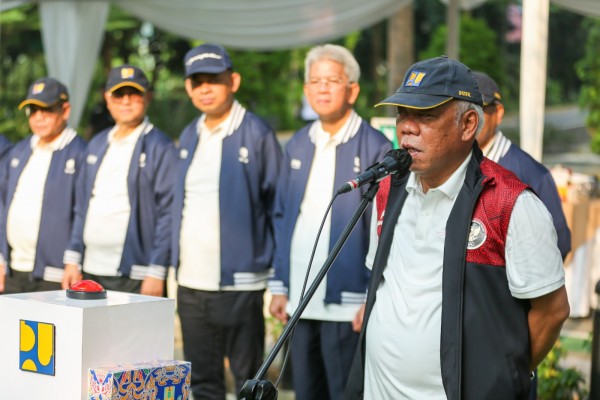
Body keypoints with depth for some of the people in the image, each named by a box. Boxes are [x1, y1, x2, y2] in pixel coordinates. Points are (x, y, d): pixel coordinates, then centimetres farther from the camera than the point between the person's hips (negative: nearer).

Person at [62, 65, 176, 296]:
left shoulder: (161, 148, -4)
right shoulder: (97, 145, 17)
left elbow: (168, 214, -9)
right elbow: (82, 207, 19)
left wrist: (156, 273, -14)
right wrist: (73, 260, 12)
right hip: (91, 273, 6)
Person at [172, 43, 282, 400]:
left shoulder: (256, 134, -7)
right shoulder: (189, 136, 12)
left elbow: (278, 206, -6)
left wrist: (279, 277, -9)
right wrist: (175, 264, 13)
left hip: (238, 284, -6)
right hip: (191, 283, 6)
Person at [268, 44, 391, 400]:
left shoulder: (375, 148, -6)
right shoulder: (297, 146, 12)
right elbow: (282, 217, 15)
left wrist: (374, 298, -11)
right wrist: (279, 286, 11)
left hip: (346, 302, -5)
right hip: (299, 300, 6)